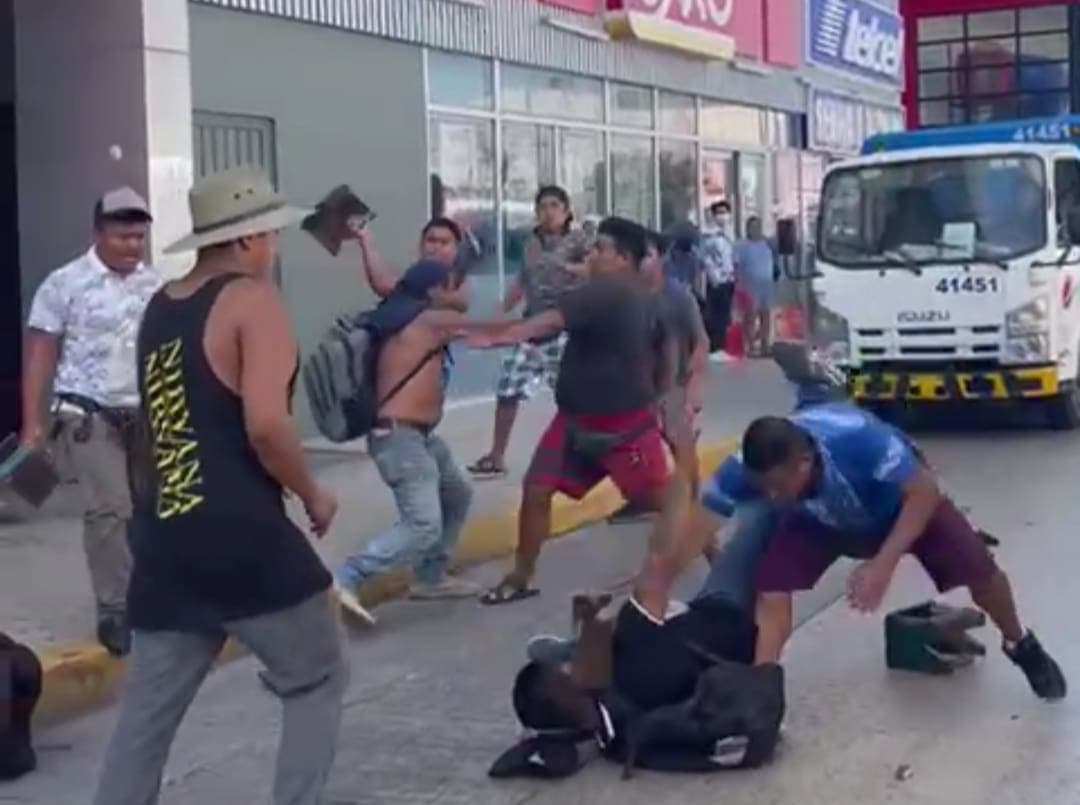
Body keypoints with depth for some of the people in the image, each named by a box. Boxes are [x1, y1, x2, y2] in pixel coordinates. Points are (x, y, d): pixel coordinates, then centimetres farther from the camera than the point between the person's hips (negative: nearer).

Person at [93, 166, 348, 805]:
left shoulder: (158, 309, 16)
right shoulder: (253, 300, -8)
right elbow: (265, 424, -20)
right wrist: (313, 495, -5)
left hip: (163, 543, 7)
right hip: (241, 537, -7)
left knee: (147, 712, 12)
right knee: (317, 681, 11)